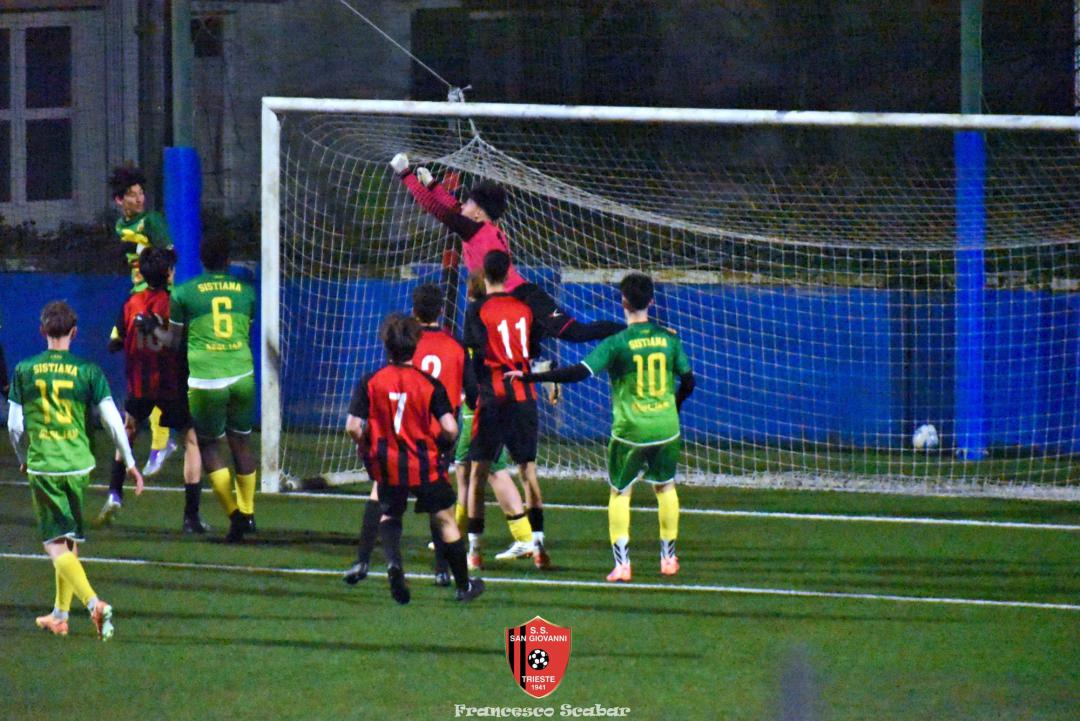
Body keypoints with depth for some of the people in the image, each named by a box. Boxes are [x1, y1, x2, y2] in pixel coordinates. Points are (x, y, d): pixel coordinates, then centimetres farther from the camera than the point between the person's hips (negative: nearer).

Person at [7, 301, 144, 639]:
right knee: (70, 540, 18)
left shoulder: (24, 370, -2)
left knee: (55, 544, -3)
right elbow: (112, 420, -5)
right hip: (78, 464, 2)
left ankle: (94, 602, -24)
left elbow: (14, 424, 1)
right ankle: (59, 615, 27)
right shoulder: (88, 371, -3)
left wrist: (23, 458, 20)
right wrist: (129, 462, 6)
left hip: (42, 466, -2)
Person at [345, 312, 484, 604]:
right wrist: (442, 443, 8)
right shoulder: (430, 385, -8)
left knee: (389, 515, 20)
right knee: (445, 520, 14)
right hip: (425, 465, -1)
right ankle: (464, 585, 23)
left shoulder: (370, 382, -6)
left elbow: (353, 427, -12)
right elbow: (450, 428, -15)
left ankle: (393, 561, -11)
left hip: (387, 467, 1)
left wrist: (367, 448, 9)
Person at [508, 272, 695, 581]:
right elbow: (688, 381, 9)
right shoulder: (669, 339, 0)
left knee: (620, 492, 10)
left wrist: (529, 376, -15)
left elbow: (579, 372, -20)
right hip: (666, 428, 3)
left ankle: (622, 563, 0)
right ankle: (668, 557, 26)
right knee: (665, 487, 22)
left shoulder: (617, 343, -12)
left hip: (630, 431, -3)